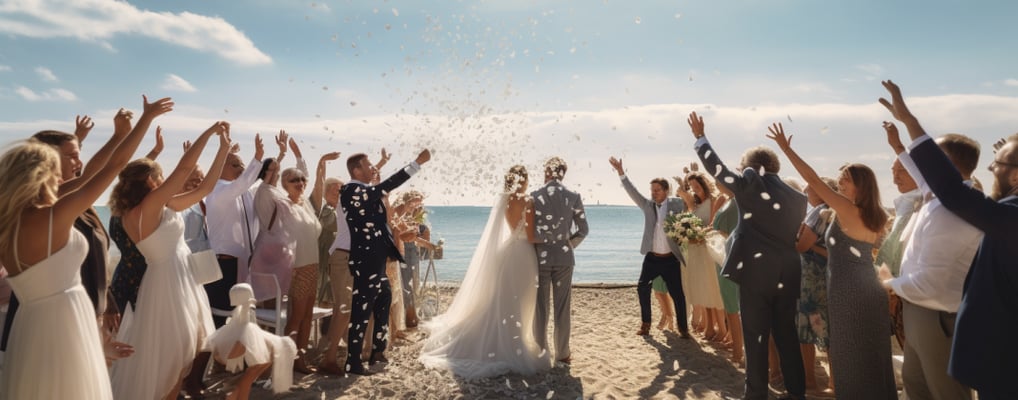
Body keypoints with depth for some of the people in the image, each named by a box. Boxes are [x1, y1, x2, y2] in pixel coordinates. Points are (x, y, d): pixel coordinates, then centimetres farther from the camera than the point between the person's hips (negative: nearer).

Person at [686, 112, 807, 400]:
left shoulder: (749, 186, -7)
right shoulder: (798, 197, 8)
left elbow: (715, 166, -1)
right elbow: (795, 236, 16)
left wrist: (700, 137, 10)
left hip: (756, 271, -5)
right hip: (788, 274, 5)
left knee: (756, 337, 4)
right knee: (787, 334, 16)